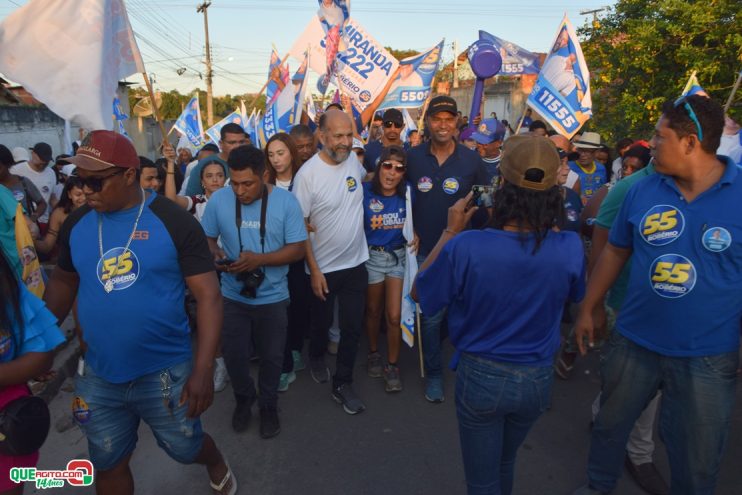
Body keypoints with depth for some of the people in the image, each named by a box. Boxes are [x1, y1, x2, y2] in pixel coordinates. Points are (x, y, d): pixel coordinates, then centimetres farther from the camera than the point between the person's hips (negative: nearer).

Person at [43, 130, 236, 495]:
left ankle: (216, 464, 52)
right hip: (98, 377, 4)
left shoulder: (173, 222, -15)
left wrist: (203, 370, -21)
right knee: (108, 465, 20)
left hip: (165, 373, -3)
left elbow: (208, 295, -16)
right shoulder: (76, 224, -1)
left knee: (187, 449, 17)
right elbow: (63, 281, 14)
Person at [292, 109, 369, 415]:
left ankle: (342, 384, 26)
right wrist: (314, 270, -14)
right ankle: (317, 358, 49)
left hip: (356, 263, 4)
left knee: (353, 327, 9)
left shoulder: (353, 160, -3)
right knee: (321, 322, 18)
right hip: (323, 267, -3)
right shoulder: (308, 173, -18)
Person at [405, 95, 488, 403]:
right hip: (426, 250, 0)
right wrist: (411, 231, -2)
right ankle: (433, 374, 27)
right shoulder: (413, 157, -3)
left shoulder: (471, 159, -5)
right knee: (430, 316, 8)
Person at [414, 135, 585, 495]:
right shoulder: (570, 247, -19)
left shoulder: (466, 247, -28)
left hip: (482, 376, -3)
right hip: (537, 378, 4)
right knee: (505, 461, 33)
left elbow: (420, 293, -9)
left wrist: (450, 232, -5)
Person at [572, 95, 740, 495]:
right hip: (633, 343, 3)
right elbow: (614, 252, 6)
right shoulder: (642, 190, -4)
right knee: (610, 425, 22)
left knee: (698, 462, 16)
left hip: (708, 357, -2)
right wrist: (587, 309, 8)